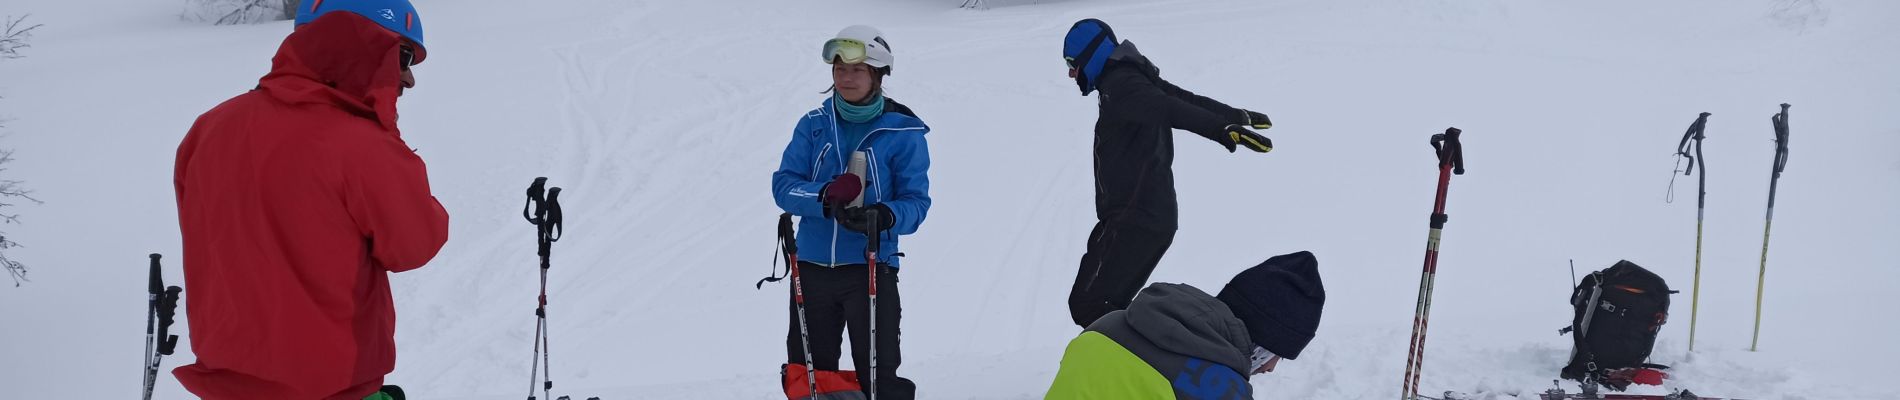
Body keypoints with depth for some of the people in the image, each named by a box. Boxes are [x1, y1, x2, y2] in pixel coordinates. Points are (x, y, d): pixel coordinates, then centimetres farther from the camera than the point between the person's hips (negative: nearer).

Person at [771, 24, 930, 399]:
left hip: (870, 269, -3)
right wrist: (825, 196, -24)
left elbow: (915, 202, -8)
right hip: (811, 268, 4)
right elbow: (783, 185, -3)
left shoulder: (904, 132, -4)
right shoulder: (813, 125, 5)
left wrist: (884, 216, -31)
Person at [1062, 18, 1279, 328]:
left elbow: (1170, 109, -30)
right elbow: (1188, 99, 31)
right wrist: (1237, 115, 46)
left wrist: (1223, 130, -44)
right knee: (1108, 304, 12)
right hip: (1153, 217, 10)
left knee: (1089, 305, -15)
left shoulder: (1120, 85, -13)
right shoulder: (1138, 80, 16)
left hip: (1134, 223, -10)